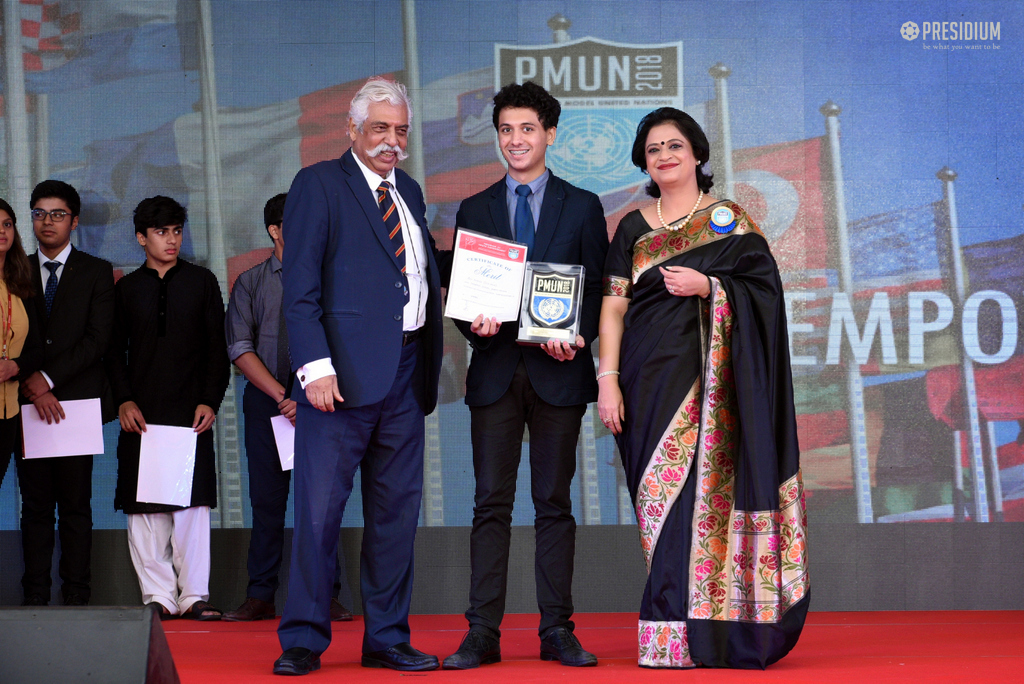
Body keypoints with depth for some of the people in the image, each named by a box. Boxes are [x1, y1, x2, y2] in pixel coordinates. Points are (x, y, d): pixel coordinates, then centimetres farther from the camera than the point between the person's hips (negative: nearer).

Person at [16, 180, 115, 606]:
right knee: (35, 503, 1)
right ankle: (35, 598, 2)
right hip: (28, 404, 2)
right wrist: (30, 386, -8)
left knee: (75, 503, -2)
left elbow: (98, 340, -2)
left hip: (77, 399, -2)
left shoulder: (96, 273, 8)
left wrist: (48, 378, -9)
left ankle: (76, 596, -1)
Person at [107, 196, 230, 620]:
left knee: (193, 505, -5)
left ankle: (194, 596, -3)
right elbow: (115, 352, 11)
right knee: (144, 507, -1)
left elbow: (217, 349, 7)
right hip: (141, 413, 1)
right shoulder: (126, 289, 11)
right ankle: (158, 596, 5)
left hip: (191, 411, -1)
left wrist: (210, 401, -3)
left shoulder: (202, 282, 10)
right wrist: (124, 401, -3)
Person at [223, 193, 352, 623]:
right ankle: (261, 596, 7)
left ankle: (326, 595, 1)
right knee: (266, 498, 1)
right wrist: (282, 395, -10)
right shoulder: (250, 283, 9)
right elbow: (240, 349, 1)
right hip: (266, 398, 1)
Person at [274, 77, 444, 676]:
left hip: (406, 372, 6)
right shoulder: (318, 184, 0)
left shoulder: (410, 193, 20)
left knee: (396, 510, 9)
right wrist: (315, 366, -17)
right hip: (344, 371, -6)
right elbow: (300, 287, -8)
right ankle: (304, 641, 5)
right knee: (319, 509, -4)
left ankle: (387, 639, 17)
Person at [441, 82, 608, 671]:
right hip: (495, 368, 1)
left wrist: (577, 337, -12)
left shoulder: (582, 206, 9)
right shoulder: (475, 210, 13)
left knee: (555, 504, 3)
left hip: (558, 371, -1)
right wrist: (475, 323, -10)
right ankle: (483, 633, 0)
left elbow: (598, 288, 6)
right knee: (492, 504, -1)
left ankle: (557, 630, 7)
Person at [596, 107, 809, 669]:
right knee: (658, 497, 0)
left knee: (700, 493, -11)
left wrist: (707, 287, -15)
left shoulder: (729, 220, 6)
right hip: (649, 379, 3)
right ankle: (670, 632, 6)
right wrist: (608, 381, -2)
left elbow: (765, 289, 0)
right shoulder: (634, 228, 14)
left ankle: (692, 634, -8)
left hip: (710, 378, -3)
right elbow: (613, 306, 8)